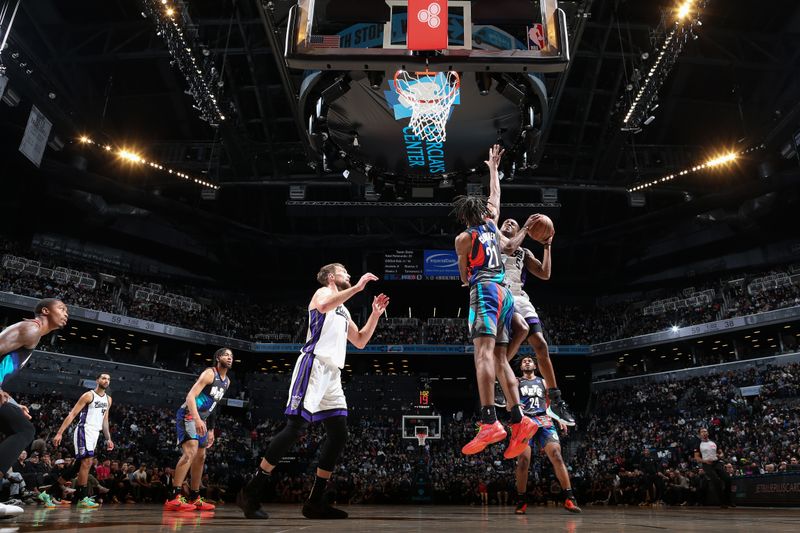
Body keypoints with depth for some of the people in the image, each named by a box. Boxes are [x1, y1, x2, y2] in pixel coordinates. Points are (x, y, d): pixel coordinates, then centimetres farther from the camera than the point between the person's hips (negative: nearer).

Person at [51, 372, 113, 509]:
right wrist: (59, 433, -17)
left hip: (95, 433, 8)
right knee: (87, 462, -16)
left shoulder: (108, 399, 14)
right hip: (84, 430, -8)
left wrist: (108, 439, 17)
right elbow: (72, 414, -10)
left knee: (81, 464, 9)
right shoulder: (88, 395, -7)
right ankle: (83, 498, -14)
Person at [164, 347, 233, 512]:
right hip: (188, 415, -10)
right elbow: (190, 396, -25)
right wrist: (197, 419, -39)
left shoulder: (227, 381, 13)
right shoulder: (209, 373, -15)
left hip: (201, 419, 10)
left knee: (200, 457, 12)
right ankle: (174, 498, -26)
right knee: (191, 452, -25)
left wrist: (211, 430, 21)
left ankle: (194, 498, 22)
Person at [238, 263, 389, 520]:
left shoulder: (343, 310, 28)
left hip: (332, 373, 9)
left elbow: (360, 341, 30)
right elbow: (323, 306, -23)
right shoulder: (323, 292, 4)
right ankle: (251, 492, -7)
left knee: (339, 434, 1)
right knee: (296, 427, -14)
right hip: (314, 366, -9)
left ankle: (315, 501, 5)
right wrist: (357, 287, -19)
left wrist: (375, 315, 21)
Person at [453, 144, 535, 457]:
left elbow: (464, 276, 13)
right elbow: (495, 194, 36)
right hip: (504, 292, 7)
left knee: (484, 353, -21)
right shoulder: (492, 223, 18)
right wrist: (493, 167, 49)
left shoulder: (463, 238, 3)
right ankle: (519, 421, -3)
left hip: (484, 291, -7)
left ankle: (490, 423, -34)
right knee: (500, 358, 5)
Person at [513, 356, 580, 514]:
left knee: (556, 454, -17)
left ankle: (569, 498, -16)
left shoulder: (543, 382, 23)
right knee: (523, 458, -15)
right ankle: (521, 501, -4)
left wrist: (559, 418, 7)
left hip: (544, 421, 2)